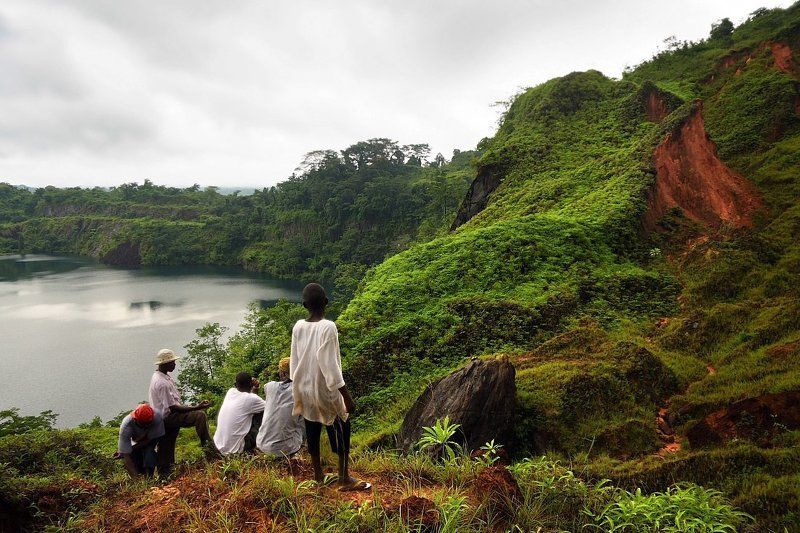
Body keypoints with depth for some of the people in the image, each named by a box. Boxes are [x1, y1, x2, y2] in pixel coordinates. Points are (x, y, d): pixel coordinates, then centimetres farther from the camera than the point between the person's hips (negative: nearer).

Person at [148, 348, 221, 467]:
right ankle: (210, 453, -29)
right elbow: (173, 407, -23)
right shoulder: (162, 383, -23)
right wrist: (196, 407, -25)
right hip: (168, 416, -11)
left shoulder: (159, 375, 9)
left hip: (165, 417, 11)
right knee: (200, 415, -26)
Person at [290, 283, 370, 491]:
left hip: (304, 389, 6)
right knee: (342, 432, 9)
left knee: (312, 433, 17)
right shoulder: (328, 327, -22)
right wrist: (347, 396, -17)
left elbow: (294, 361, 6)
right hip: (325, 391, -6)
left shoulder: (298, 327, -4)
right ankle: (344, 479, 17)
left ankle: (318, 476, 29)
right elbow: (330, 366, -23)